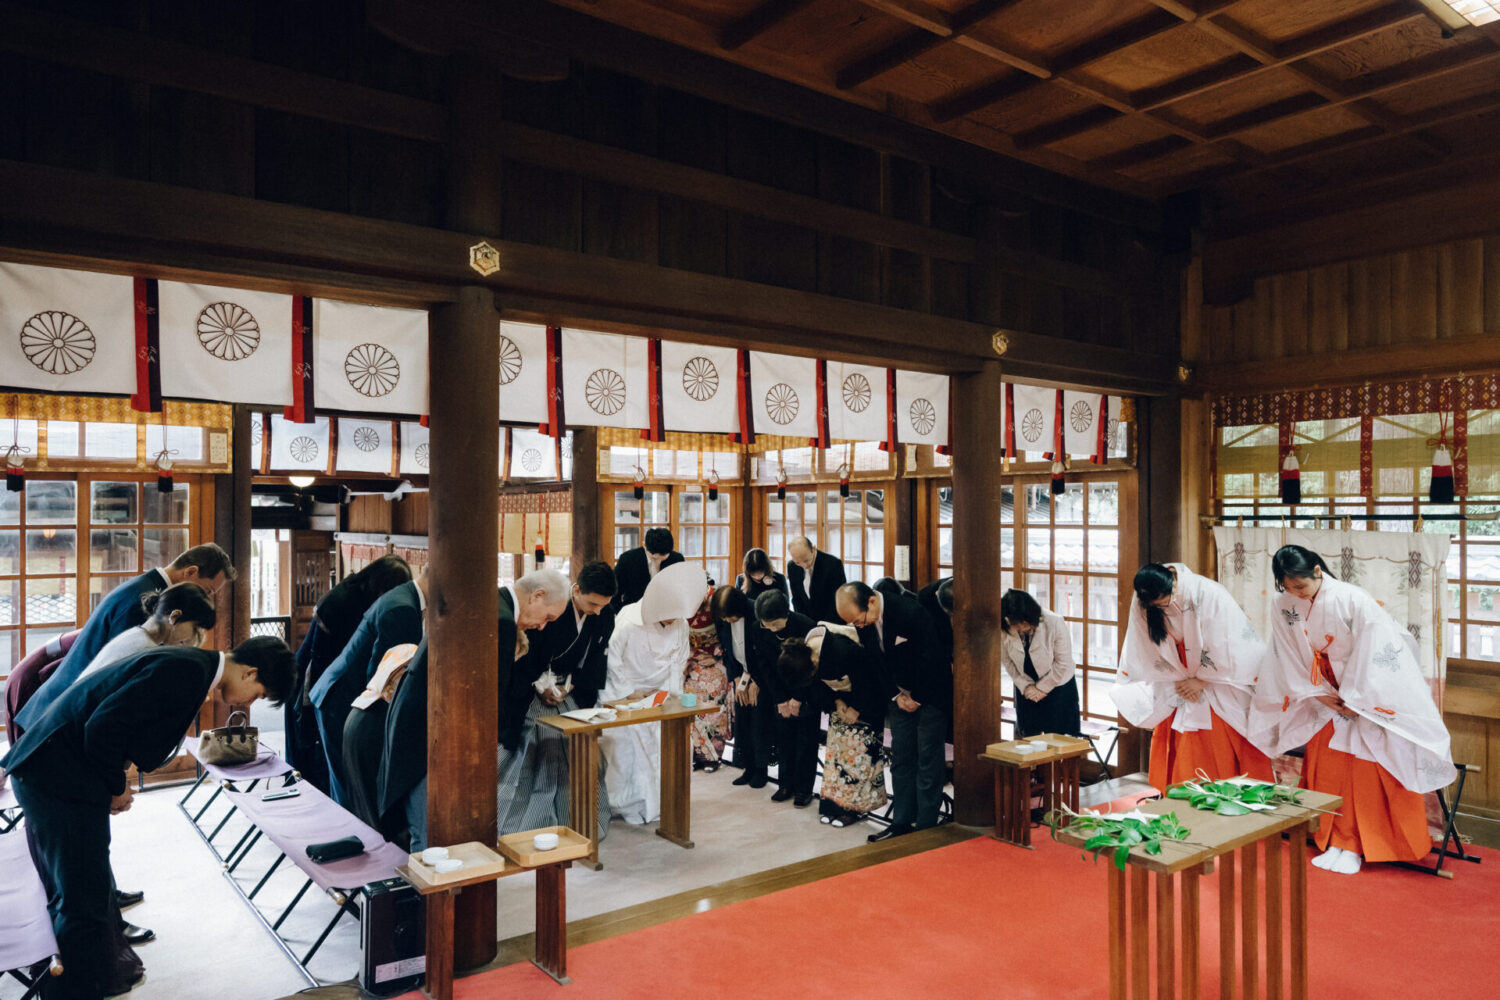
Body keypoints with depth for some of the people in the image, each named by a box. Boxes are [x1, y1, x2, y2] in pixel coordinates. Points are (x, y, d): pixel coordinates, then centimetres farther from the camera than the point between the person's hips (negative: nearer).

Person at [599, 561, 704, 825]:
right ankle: (627, 806, 11)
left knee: (664, 747, -1)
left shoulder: (679, 624, -9)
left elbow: (678, 662, 2)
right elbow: (612, 660, -14)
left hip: (658, 695, 4)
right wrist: (629, 692, -14)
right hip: (624, 697, -4)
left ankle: (654, 804, 14)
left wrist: (670, 691, -7)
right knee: (625, 750, -4)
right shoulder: (628, 622, -22)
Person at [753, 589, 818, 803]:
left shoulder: (806, 626, -25)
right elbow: (769, 667, -3)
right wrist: (780, 700, -6)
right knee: (784, 736, 5)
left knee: (806, 739, -2)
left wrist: (798, 698, -12)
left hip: (808, 691, -4)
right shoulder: (761, 631, -13)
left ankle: (803, 789, 6)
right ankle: (785, 784, 16)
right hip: (782, 691, 4)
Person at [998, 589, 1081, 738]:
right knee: (1028, 735, 8)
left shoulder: (1055, 623, -25)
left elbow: (1063, 663, -17)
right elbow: (1007, 660, -5)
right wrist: (1025, 686, -11)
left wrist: (1042, 688, -13)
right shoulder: (1005, 629, -17)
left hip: (1057, 685, -3)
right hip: (1026, 688, 3)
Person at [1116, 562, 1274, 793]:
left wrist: (1201, 680, -10)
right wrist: (1176, 682, -7)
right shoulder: (1141, 603, -13)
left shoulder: (1209, 594, -23)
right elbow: (1148, 651, -3)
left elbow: (1226, 646, -16)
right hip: (1178, 687, 3)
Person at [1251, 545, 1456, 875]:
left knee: (1364, 770, -4)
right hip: (1327, 698, 4)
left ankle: (1353, 846, 6)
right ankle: (1335, 841, 16)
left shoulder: (1353, 600, -23)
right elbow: (1290, 658, -1)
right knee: (1323, 766, 5)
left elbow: (1372, 652, -20)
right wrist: (1319, 695, -6)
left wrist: (1352, 699, -14)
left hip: (1365, 697, -4)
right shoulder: (1286, 606, -10)